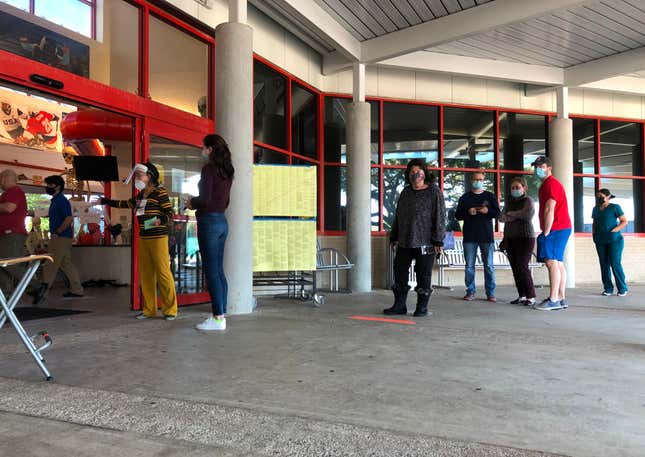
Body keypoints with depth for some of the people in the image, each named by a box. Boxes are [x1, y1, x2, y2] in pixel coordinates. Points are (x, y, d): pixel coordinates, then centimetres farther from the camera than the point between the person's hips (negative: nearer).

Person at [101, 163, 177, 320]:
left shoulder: (160, 192, -5)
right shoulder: (140, 195, 16)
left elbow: (170, 214, -9)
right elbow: (127, 204, 32)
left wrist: (160, 220, -28)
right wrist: (106, 201, 36)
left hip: (158, 238, -8)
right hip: (143, 238, 8)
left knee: (163, 272, -9)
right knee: (145, 274, 6)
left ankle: (170, 310, -1)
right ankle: (149, 309, 13)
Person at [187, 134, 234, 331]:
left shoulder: (209, 168, -10)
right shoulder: (227, 171, 15)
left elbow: (205, 199, -19)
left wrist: (192, 201, 1)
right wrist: (197, 204, 18)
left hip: (209, 221, -9)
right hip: (222, 221, 9)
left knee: (212, 272, -5)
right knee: (219, 271, 11)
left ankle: (218, 318, -1)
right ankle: (221, 315, 16)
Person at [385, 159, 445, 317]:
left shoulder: (434, 192, -3)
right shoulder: (405, 192, 15)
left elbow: (440, 217, -8)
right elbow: (398, 216, 20)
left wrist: (438, 241, -13)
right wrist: (394, 237, 16)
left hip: (425, 243, -6)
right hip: (404, 242, 6)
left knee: (423, 275, 2)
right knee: (400, 272, 7)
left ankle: (422, 307, 14)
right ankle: (399, 305, 18)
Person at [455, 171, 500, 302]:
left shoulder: (490, 196, 11)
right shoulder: (465, 198, 11)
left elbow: (497, 213, 5)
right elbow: (458, 215, 6)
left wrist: (487, 211, -15)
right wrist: (468, 212, -13)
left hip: (486, 236, 0)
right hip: (469, 237, 1)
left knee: (489, 266, 0)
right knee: (469, 266, 2)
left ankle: (490, 293, 6)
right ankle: (470, 291, 9)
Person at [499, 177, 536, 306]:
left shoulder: (528, 200, 1)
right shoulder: (509, 202, 18)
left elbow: (527, 214, -18)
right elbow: (502, 218, 8)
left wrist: (511, 214, -6)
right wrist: (517, 217, -9)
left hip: (525, 237, -6)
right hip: (510, 238, 6)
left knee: (522, 266, -13)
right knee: (515, 268, 4)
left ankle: (531, 297, -6)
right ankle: (522, 295, 12)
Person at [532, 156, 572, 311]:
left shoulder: (551, 183, -11)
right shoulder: (546, 185, 21)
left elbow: (549, 211, -17)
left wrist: (546, 232, -15)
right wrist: (546, 232, 14)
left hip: (556, 229, -10)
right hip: (560, 228, 10)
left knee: (551, 262, -14)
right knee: (558, 263, 9)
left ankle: (553, 300, -14)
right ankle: (561, 298, 12)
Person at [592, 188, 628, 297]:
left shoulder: (615, 207, -1)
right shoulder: (595, 209, 15)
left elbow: (624, 221, -1)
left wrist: (614, 231, -13)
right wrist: (594, 233, 10)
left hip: (614, 240, -5)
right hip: (600, 241, 5)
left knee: (615, 263, -10)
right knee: (604, 264, 2)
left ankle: (622, 288, 1)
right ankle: (608, 288, 8)